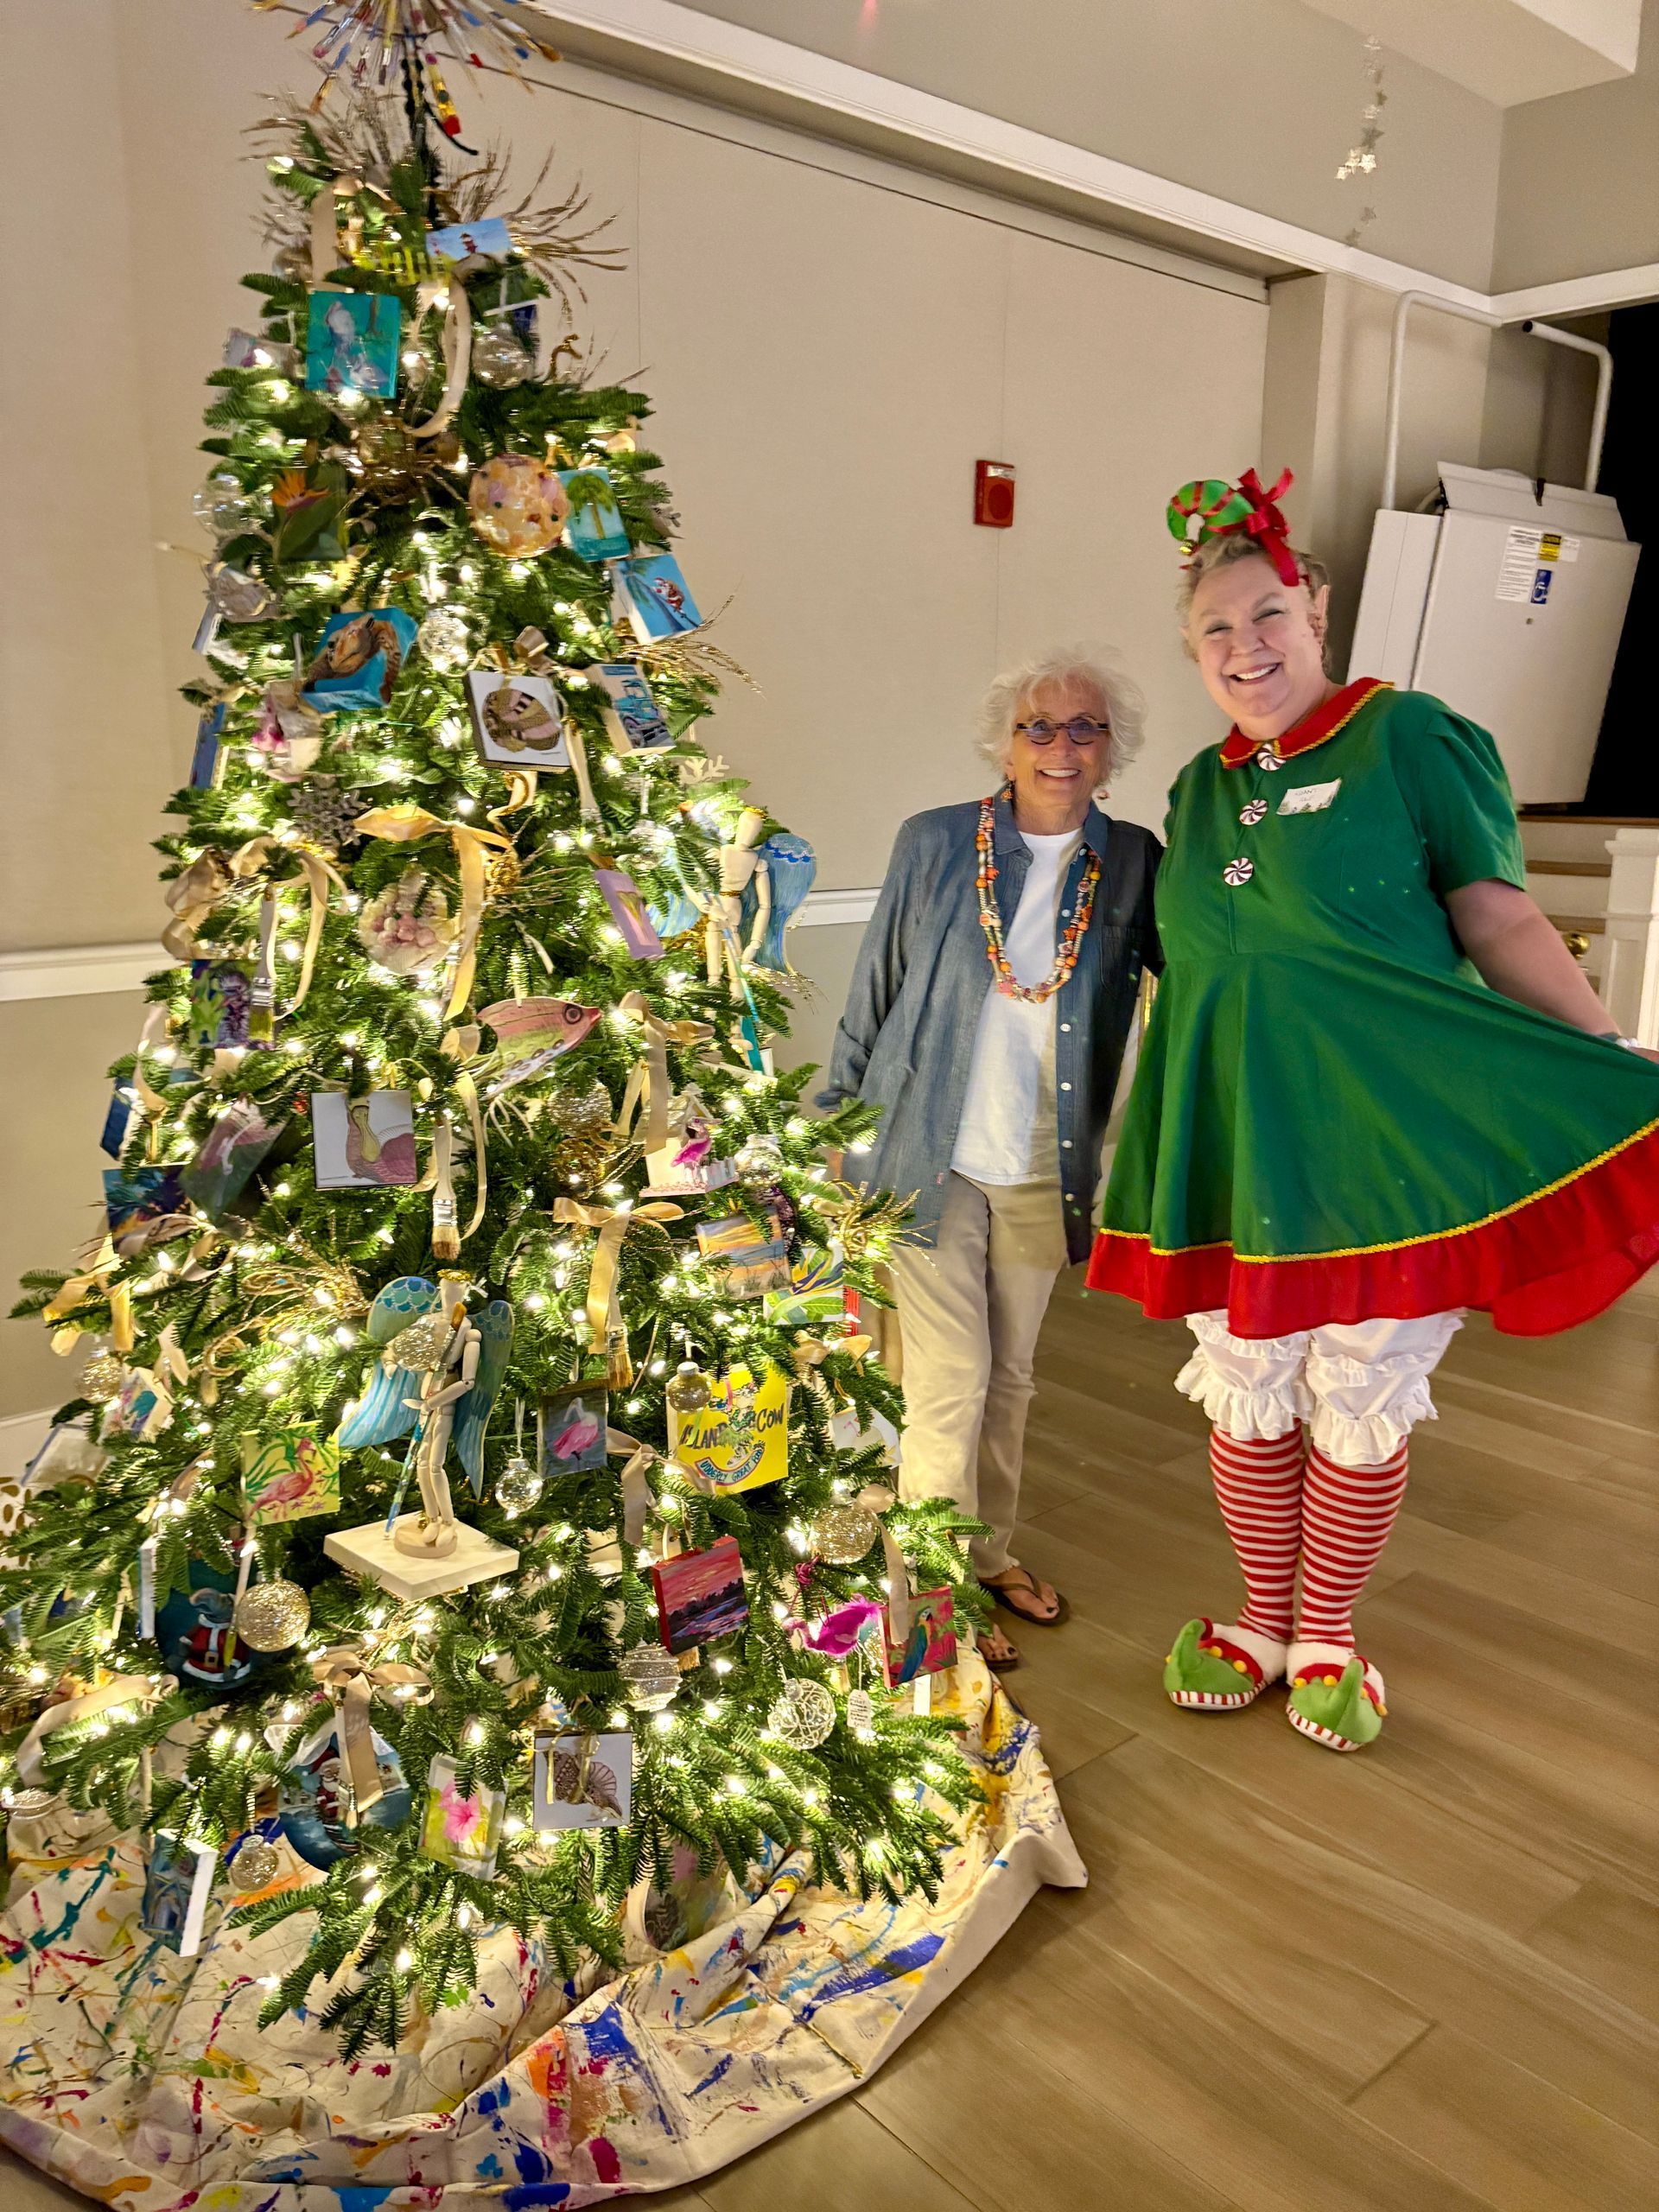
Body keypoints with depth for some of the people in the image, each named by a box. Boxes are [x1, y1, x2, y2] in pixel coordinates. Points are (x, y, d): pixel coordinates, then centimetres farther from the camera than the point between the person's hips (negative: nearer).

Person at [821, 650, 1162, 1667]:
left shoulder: (1132, 863, 0)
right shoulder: (934, 844, -5)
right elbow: (871, 1000, 0)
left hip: (1040, 1171, 3)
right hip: (927, 1160, -2)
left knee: (1011, 1373, 15)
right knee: (949, 1377, 1)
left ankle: (993, 1551, 36)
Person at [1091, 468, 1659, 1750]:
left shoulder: (1409, 737, -4)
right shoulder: (1202, 789, 11)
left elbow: (1501, 922, -7)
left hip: (1384, 1143, -4)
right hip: (1234, 1148, 5)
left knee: (1361, 1407, 8)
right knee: (1247, 1400, 13)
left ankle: (1327, 1639, 30)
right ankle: (1263, 1617, 35)